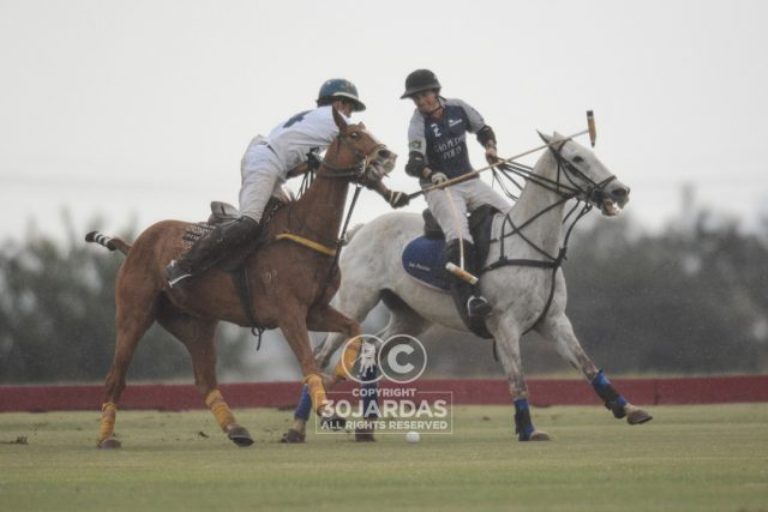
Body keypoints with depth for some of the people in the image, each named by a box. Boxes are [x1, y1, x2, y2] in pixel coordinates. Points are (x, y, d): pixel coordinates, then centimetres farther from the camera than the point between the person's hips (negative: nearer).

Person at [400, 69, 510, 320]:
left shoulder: (458, 108, 2)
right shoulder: (419, 125, -11)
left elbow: (483, 129, 18)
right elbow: (415, 162, -25)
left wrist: (490, 146, -3)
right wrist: (430, 174, -46)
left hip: (470, 182, 6)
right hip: (438, 187, -6)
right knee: (458, 231, -31)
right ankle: (466, 296, -44)